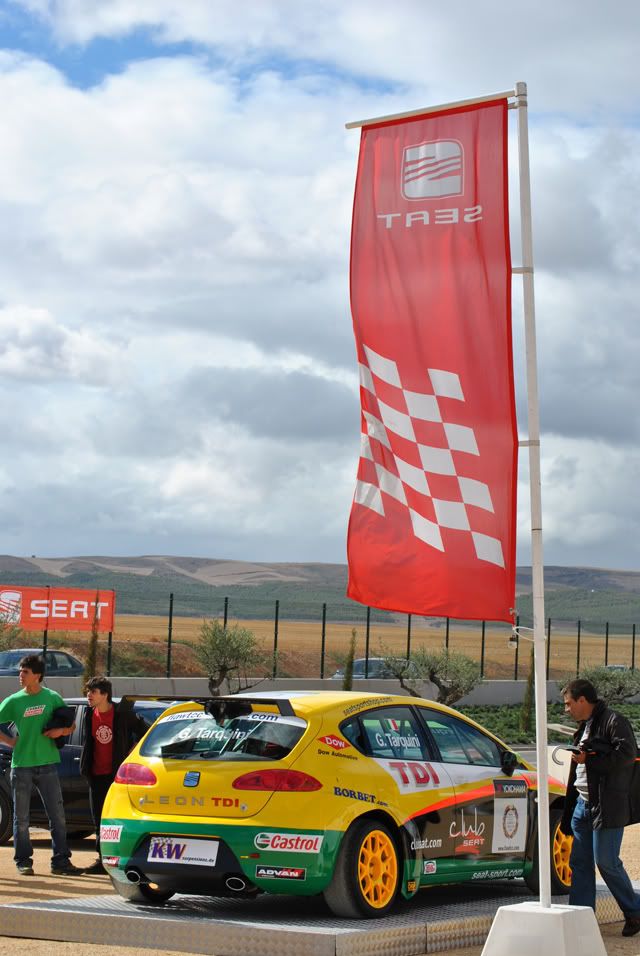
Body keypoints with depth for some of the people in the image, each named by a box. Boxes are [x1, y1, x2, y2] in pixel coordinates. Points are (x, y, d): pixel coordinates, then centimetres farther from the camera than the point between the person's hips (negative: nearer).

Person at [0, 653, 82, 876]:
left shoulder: (52, 698, 3)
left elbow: (71, 725, 10)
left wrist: (60, 731, -9)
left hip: (47, 765, 1)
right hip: (21, 766, 0)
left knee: (58, 815, 0)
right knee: (21, 818, 4)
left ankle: (60, 861, 6)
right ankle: (23, 861, 14)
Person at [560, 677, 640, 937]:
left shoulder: (614, 722, -9)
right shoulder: (584, 727, 20)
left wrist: (589, 759, -16)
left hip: (607, 806, -9)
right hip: (583, 803, 9)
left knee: (606, 861, -8)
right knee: (580, 862, 7)